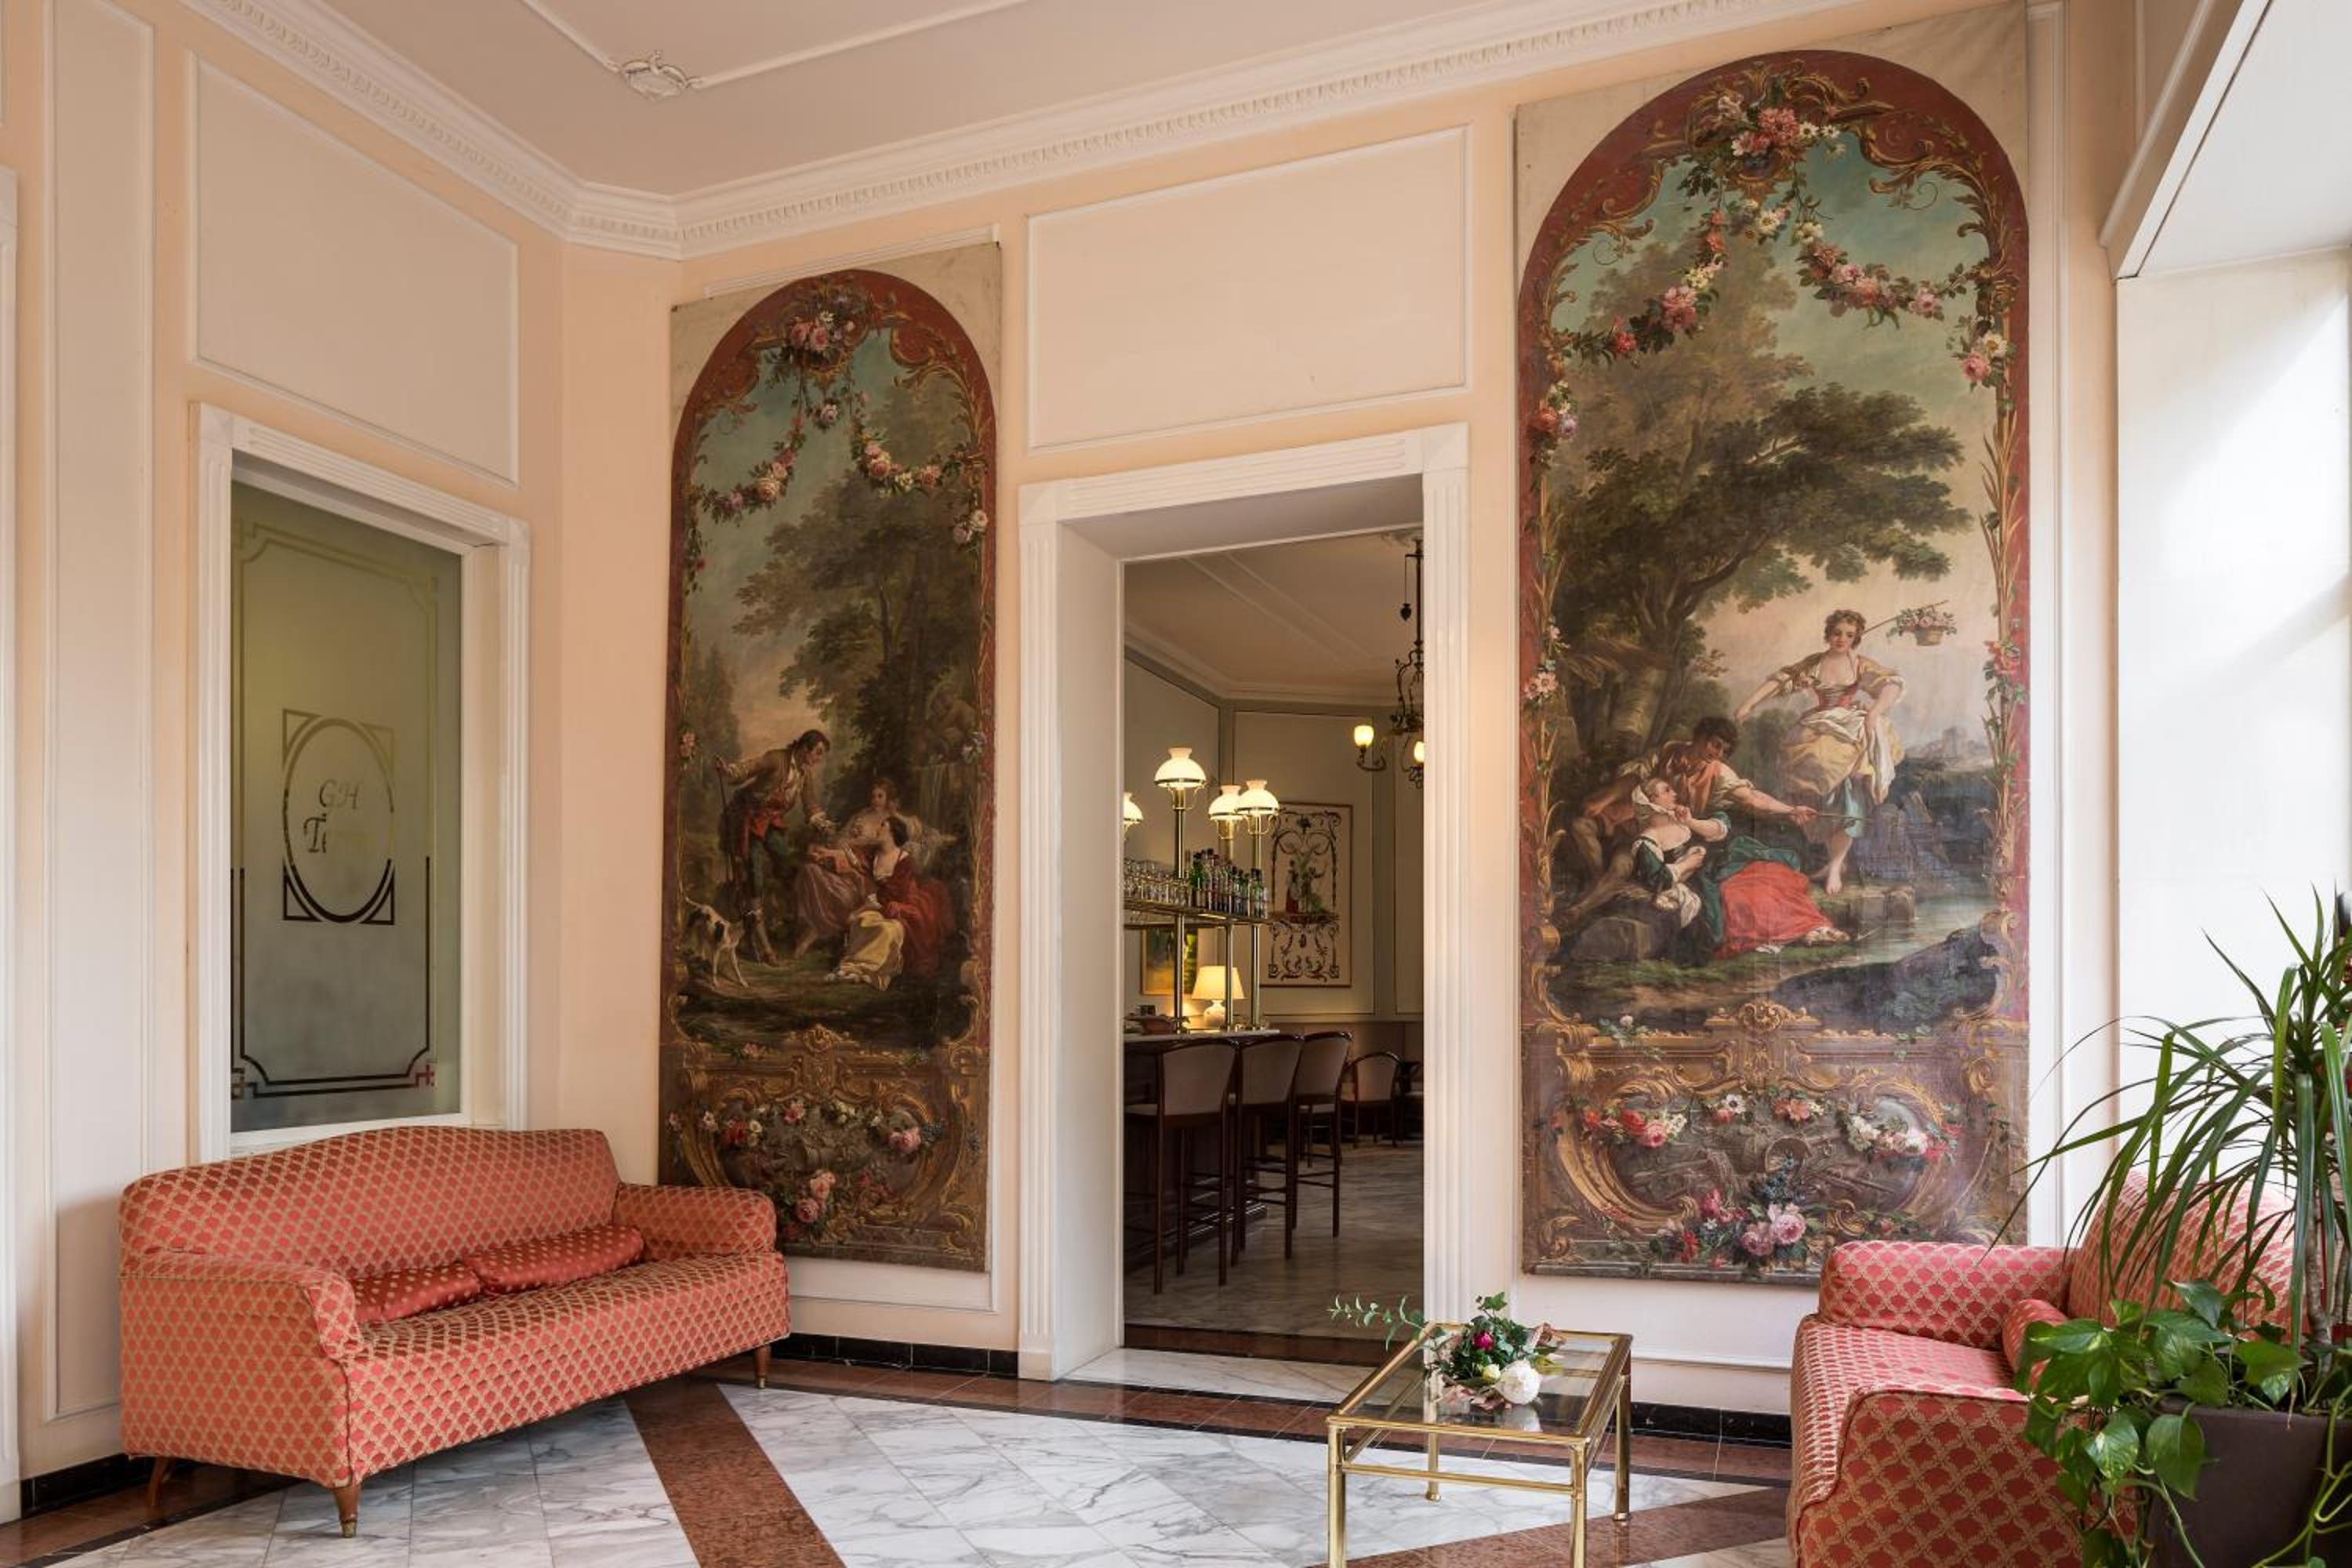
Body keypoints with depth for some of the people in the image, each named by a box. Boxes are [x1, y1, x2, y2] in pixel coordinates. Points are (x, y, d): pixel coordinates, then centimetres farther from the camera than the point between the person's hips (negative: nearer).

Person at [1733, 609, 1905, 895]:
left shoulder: (1861, 664, 1)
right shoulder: (1813, 664, 7)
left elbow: (1893, 683, -10)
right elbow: (1779, 681, 2)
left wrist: (1874, 712, -26)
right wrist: (1749, 704, -8)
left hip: (1852, 735, -2)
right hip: (1820, 736, 2)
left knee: (1846, 799, -11)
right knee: (1820, 802, 2)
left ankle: (1835, 866, -4)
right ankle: (1836, 859, 18)